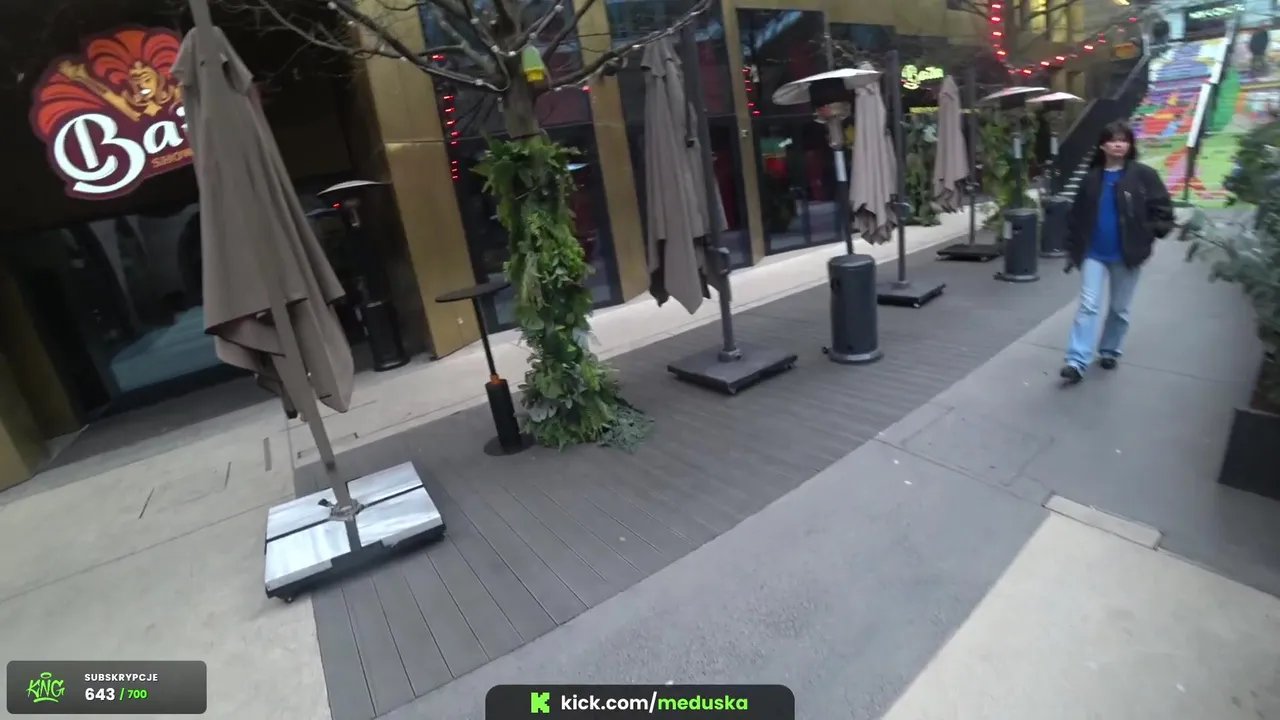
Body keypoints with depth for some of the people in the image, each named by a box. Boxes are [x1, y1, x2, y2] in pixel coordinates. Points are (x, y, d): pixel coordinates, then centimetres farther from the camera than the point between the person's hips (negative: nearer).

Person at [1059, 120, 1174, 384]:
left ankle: (1110, 351, 29)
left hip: (1126, 255, -1)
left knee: (1119, 308, 11)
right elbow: (1077, 216, 9)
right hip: (1093, 253, 1)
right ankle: (1077, 362, -9)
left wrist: (1148, 236, -9)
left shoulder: (1143, 175, -2)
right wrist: (1072, 249, 7)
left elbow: (1163, 208, -1)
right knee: (1088, 306, -6)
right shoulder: (1092, 177, 5)